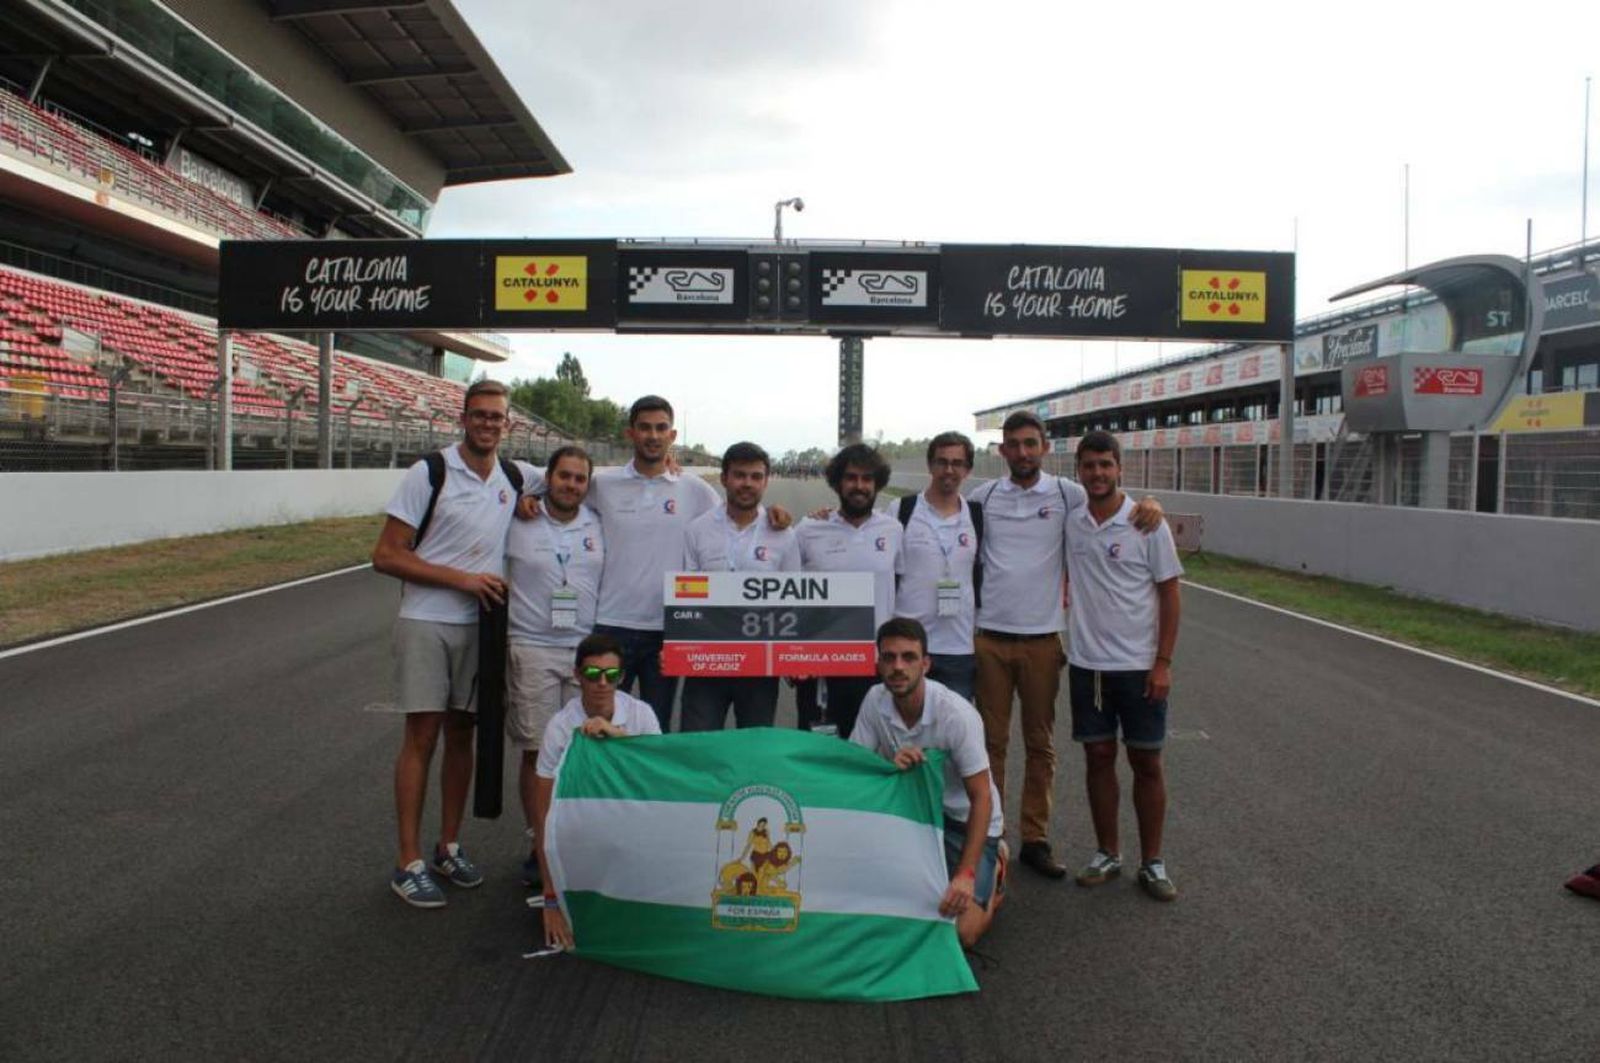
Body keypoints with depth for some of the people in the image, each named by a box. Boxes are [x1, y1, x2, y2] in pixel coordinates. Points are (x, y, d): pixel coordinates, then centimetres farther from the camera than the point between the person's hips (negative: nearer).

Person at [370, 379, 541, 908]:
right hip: (427, 622, -4)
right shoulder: (428, 474, -8)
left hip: (481, 623, 4)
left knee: (462, 734, 12)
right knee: (422, 736, -3)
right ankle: (408, 864, 7)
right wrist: (462, 578, -15)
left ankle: (449, 847, 25)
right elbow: (386, 555, -10)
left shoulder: (517, 478, 4)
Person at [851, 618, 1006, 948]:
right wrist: (889, 765, -33)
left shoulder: (957, 714, -26)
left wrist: (966, 874, -32)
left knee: (961, 932, -18)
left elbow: (981, 798, -23)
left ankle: (992, 870, 14)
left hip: (965, 819, -4)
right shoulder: (875, 700, -13)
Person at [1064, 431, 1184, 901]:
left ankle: (1152, 863, 19)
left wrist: (1163, 662, -10)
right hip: (1086, 663, 3)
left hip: (1139, 665, -3)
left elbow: (1169, 594, -5)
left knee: (1146, 762, 6)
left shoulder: (1147, 524, -7)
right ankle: (1107, 855, 23)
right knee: (1098, 757, 10)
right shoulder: (1069, 522, 2)